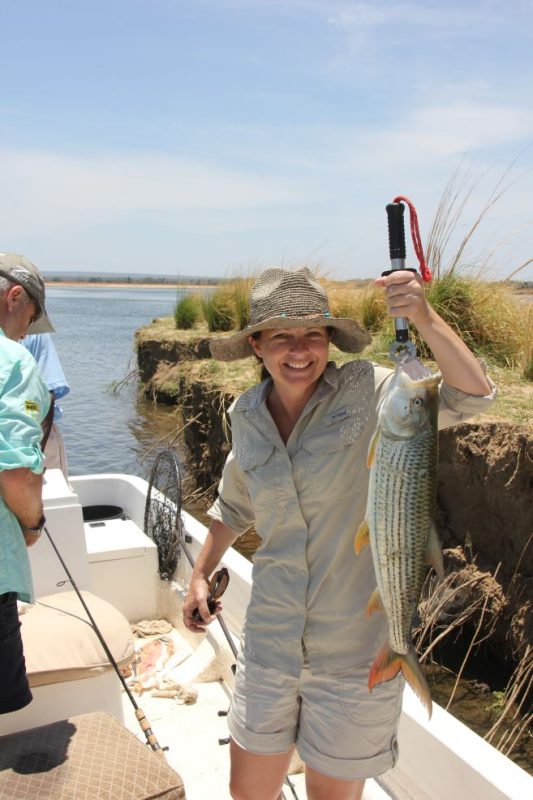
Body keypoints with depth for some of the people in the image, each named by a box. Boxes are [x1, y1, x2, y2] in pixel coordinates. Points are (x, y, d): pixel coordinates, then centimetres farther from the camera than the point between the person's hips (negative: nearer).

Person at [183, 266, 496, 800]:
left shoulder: (365, 392, -13)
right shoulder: (247, 415, 1)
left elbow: (471, 395, -27)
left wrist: (425, 319, -40)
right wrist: (201, 576, 16)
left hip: (355, 652, -4)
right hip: (270, 646, 4)